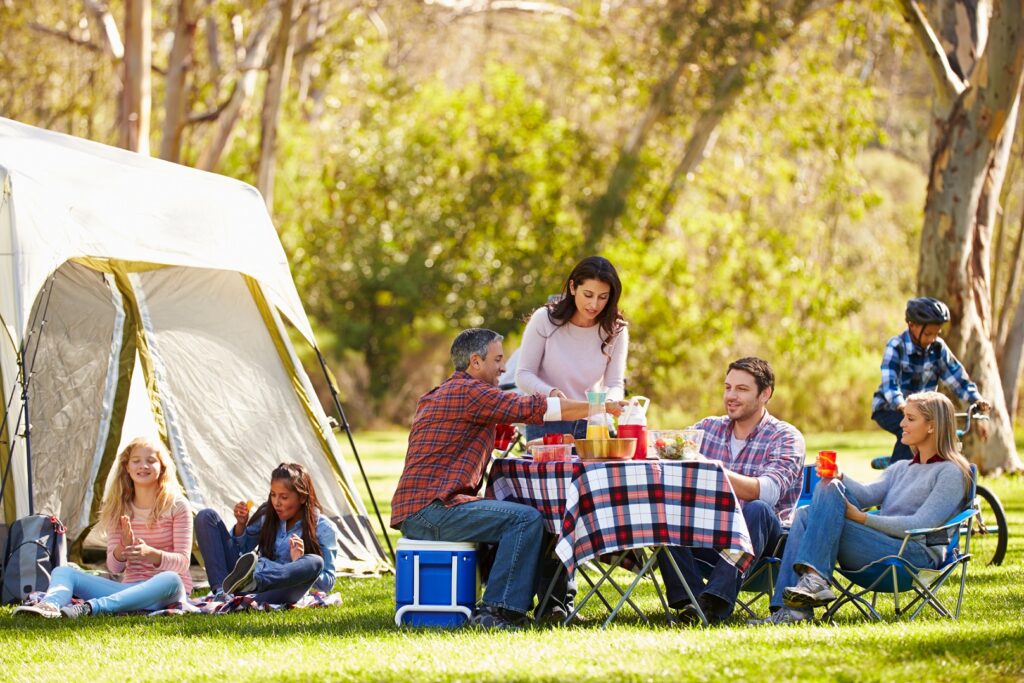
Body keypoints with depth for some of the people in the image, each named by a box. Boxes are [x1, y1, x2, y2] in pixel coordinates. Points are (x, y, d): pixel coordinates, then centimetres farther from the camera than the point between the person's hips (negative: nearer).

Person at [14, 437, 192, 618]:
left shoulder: (176, 506, -1)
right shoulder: (120, 509, 10)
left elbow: (182, 562, -8)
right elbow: (114, 567, 4)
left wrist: (151, 553, -27)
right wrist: (123, 547, -19)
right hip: (129, 587, 4)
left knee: (169, 579, -41)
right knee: (63, 572, -11)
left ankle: (89, 607, -54)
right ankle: (50, 605, -49)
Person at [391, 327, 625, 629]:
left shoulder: (438, 395, 25)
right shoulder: (468, 391, -8)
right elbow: (531, 409, -12)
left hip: (415, 510, 11)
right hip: (430, 509, -11)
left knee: (515, 512, 18)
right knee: (526, 519, -18)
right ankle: (495, 610, -19)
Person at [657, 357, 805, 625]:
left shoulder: (785, 437, -3)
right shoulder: (708, 428, 14)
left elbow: (767, 491, -21)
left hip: (762, 541, -4)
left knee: (757, 510, -35)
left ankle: (716, 601, -42)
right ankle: (691, 599, -33)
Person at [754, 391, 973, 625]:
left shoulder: (950, 473, 2)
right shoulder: (901, 469, 28)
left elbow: (921, 525, -11)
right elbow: (868, 494, 10)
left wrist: (863, 518, -16)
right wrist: (840, 479, -11)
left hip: (916, 554, -8)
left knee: (829, 492, -21)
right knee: (805, 515, -13)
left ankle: (814, 578, -34)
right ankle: (792, 607, -27)